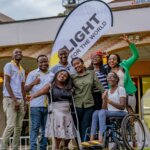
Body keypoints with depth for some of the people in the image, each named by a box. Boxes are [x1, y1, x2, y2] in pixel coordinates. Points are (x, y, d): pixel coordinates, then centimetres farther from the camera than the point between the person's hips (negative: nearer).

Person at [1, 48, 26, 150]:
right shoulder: (9, 65, -1)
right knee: (11, 125, -15)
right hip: (10, 99, -7)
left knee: (19, 127, 3)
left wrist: (24, 103, 12)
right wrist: (14, 100, -16)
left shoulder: (22, 70, 21)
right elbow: (7, 83, -10)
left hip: (20, 100, 7)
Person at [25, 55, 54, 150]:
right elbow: (26, 89, -3)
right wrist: (33, 83, -22)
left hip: (48, 105, 4)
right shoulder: (32, 74, 4)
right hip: (36, 105, -4)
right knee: (35, 128, -5)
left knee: (46, 129, 8)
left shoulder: (52, 75, 15)